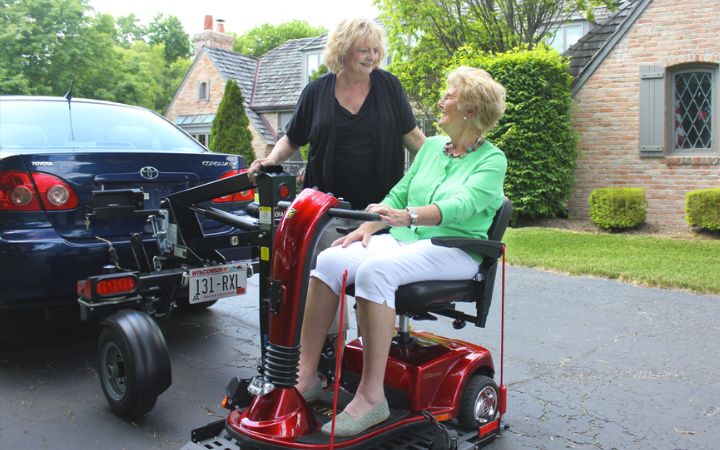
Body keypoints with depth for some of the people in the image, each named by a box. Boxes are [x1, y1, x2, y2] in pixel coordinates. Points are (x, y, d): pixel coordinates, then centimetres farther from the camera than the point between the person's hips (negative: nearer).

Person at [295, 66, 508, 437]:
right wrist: (367, 227, 1)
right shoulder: (431, 146, 19)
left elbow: (461, 205, -19)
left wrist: (409, 216, -36)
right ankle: (306, 374, -18)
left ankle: (371, 397, -30)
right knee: (329, 260, -20)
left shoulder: (491, 160, -1)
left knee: (374, 270, -35)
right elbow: (398, 196, 19)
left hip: (453, 248, -6)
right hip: (403, 240, 6)